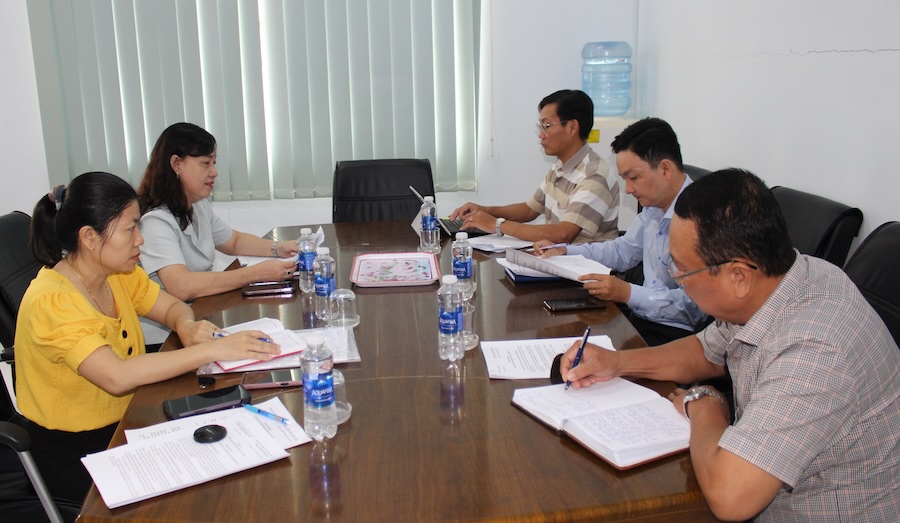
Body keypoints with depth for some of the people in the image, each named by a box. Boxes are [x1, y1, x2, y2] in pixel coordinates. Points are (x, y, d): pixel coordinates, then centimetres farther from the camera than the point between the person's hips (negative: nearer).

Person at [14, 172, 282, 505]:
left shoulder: (118, 273, -2)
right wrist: (213, 349, -36)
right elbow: (117, 376, -37)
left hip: (124, 423, 7)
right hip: (72, 455, -7)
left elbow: (173, 307, 10)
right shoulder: (50, 302, -25)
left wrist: (187, 328, -15)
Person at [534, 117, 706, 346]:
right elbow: (623, 250, 23)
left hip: (674, 334, -8)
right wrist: (563, 251, 14)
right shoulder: (653, 208, 8)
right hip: (641, 316, 8)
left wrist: (628, 293, -29)